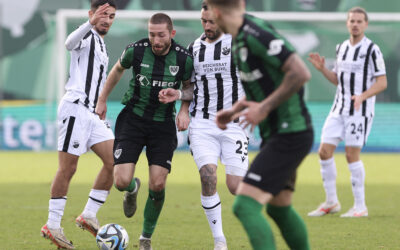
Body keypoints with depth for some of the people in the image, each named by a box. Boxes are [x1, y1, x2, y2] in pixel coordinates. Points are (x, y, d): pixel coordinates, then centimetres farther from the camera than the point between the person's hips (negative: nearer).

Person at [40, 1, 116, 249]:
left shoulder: (101, 46, 24)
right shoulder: (88, 36, -4)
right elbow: (70, 43, -30)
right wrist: (90, 23, -46)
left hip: (93, 112, 9)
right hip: (76, 107, -9)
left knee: (114, 162, -1)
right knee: (68, 169, -7)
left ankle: (89, 215, 6)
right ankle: (52, 226, -1)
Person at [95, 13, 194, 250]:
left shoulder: (184, 58, -13)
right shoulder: (136, 50, -13)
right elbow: (118, 69, 10)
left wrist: (180, 103, -14)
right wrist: (102, 99, 16)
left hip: (163, 124, 0)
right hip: (133, 119, 0)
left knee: (158, 185, -7)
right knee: (121, 181, -11)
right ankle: (133, 189, 30)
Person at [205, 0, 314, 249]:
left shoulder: (256, 34, -19)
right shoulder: (240, 40, 11)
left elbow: (300, 73, -26)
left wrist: (265, 107, -21)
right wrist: (234, 111, 17)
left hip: (289, 136, -10)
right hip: (277, 135, 10)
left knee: (245, 207, -17)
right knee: (279, 209, 22)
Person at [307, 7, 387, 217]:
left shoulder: (372, 50, -8)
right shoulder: (341, 48, 12)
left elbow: (382, 82, -10)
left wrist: (362, 96, -25)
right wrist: (322, 69, 3)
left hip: (360, 111, -6)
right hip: (339, 109, 6)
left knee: (352, 155, -8)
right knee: (324, 151, 0)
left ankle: (360, 206, 1)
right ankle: (331, 202, 12)